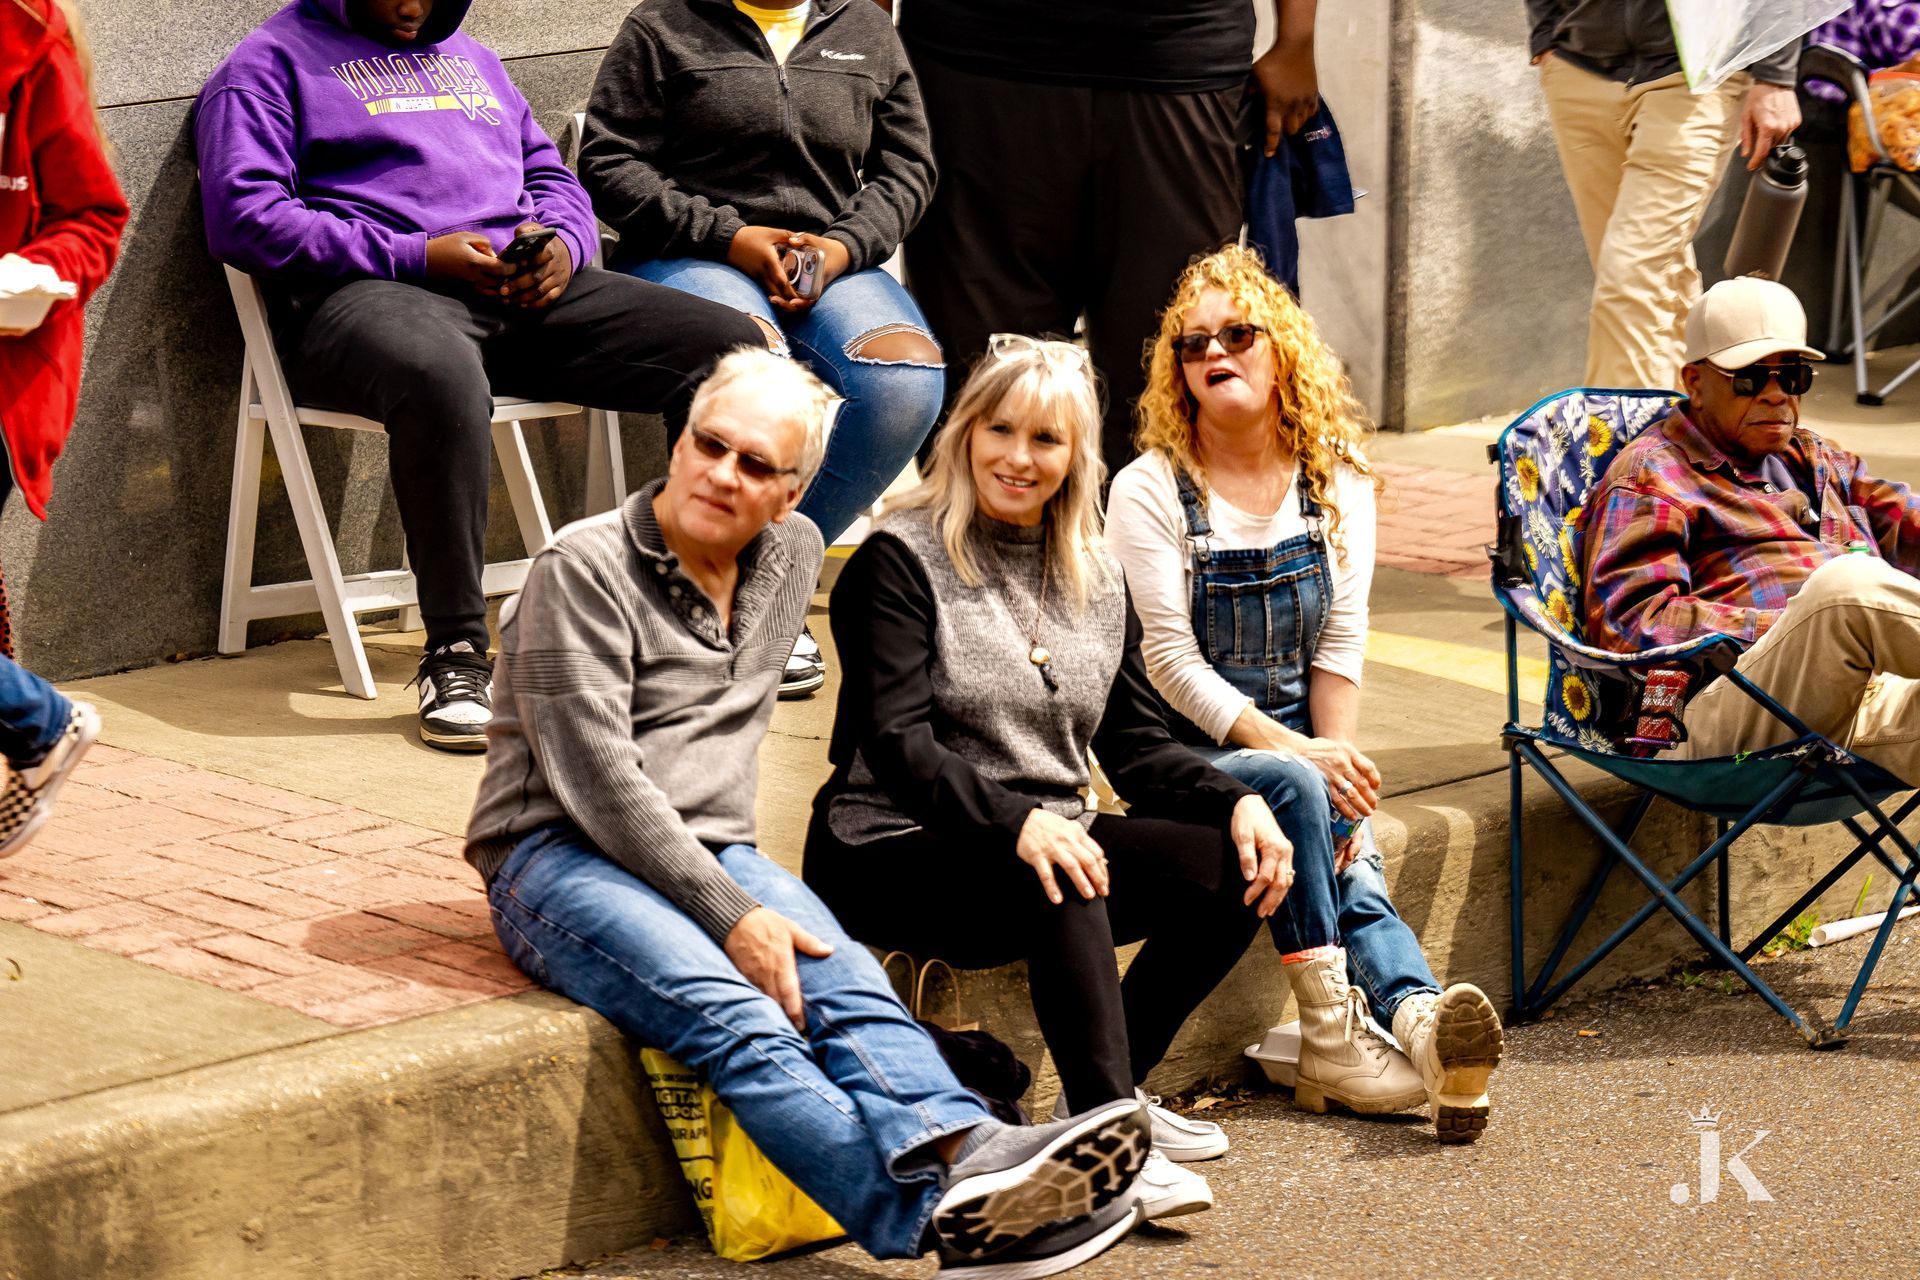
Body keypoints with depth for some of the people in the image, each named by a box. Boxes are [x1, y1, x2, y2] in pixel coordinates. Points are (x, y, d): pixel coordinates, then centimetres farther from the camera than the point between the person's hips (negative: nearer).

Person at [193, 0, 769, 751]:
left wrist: (563, 242, 3)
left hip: (526, 292, 6)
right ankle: (454, 652, -35)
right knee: (441, 374, -44)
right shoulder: (273, 63, 9)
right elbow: (243, 216, -5)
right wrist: (418, 257, -12)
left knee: (735, 346, -13)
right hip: (369, 290, -6)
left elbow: (551, 175, 30)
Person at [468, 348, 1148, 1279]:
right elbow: (598, 783, -15)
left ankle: (968, 1152, -52)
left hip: (710, 851, 6)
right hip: (560, 857, -6)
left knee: (846, 982, -26)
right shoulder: (584, 570, -8)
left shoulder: (793, 556, 13)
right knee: (735, 1017, -33)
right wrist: (731, 914, -20)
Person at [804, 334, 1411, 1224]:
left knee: (1237, 866, -15)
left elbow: (1134, 743, 14)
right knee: (1057, 881, -37)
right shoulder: (900, 560, -5)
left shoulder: (1094, 576, 16)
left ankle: (1108, 1093, -7)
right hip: (896, 852, -7)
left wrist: (1237, 802, -6)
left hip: (1045, 844, 7)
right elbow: (897, 742, -16)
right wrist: (1016, 822, -33)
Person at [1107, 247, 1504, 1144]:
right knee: (1292, 789, -34)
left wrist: (1338, 765, -11)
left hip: (1296, 743, 3)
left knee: (1356, 872, -26)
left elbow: (1339, 648, 4)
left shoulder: (1337, 480, 7)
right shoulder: (1151, 489, -4)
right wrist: (1294, 755, -21)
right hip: (1184, 753, -3)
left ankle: (1415, 1018, -53)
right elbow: (1171, 660, -11)